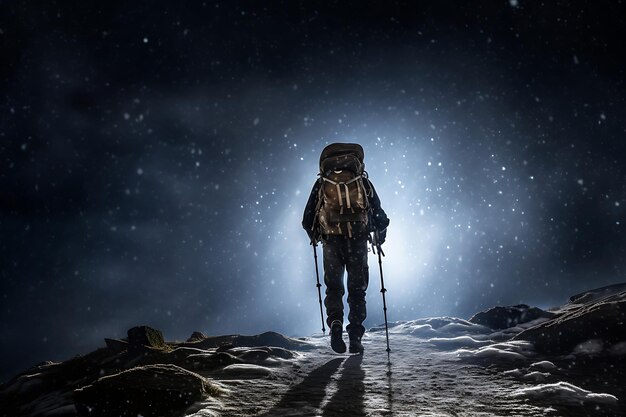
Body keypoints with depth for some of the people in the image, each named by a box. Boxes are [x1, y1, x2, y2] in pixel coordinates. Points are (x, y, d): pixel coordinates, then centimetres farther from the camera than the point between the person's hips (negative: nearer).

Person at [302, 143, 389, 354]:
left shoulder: (322, 183, 10)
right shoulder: (363, 182, 10)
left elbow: (307, 220, 10)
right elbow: (380, 217, 9)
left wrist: (315, 238, 28)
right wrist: (380, 236, 27)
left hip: (331, 243, 0)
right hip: (358, 242, 0)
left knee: (334, 288, 14)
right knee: (357, 291, 11)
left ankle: (335, 323, -11)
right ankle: (355, 338, 6)